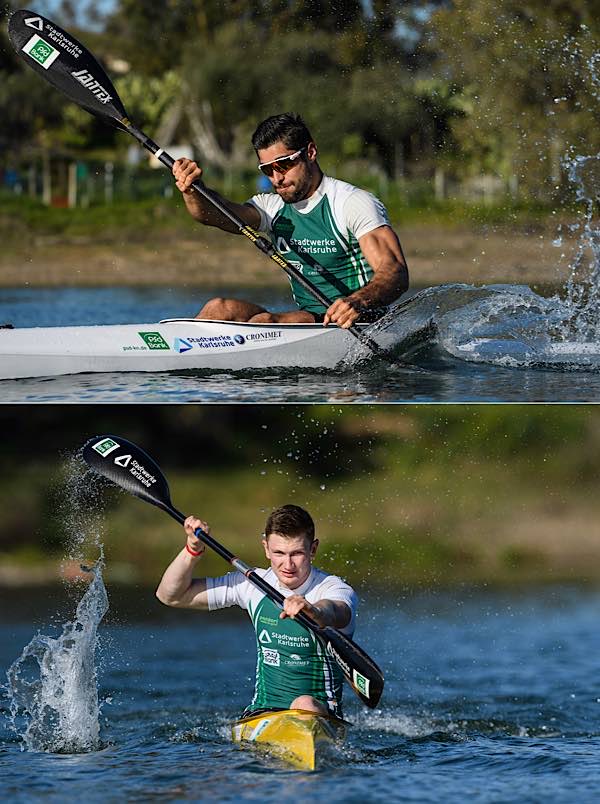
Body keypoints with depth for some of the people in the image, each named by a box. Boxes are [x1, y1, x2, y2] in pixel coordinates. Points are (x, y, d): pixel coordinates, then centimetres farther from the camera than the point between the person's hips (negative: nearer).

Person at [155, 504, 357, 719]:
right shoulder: (254, 585, 4)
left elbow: (334, 613, -38)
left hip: (322, 712, -3)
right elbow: (171, 596, 9)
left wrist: (313, 611, -62)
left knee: (304, 704, -36)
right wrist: (194, 548, -7)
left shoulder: (337, 590, -10)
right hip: (263, 711, 3)